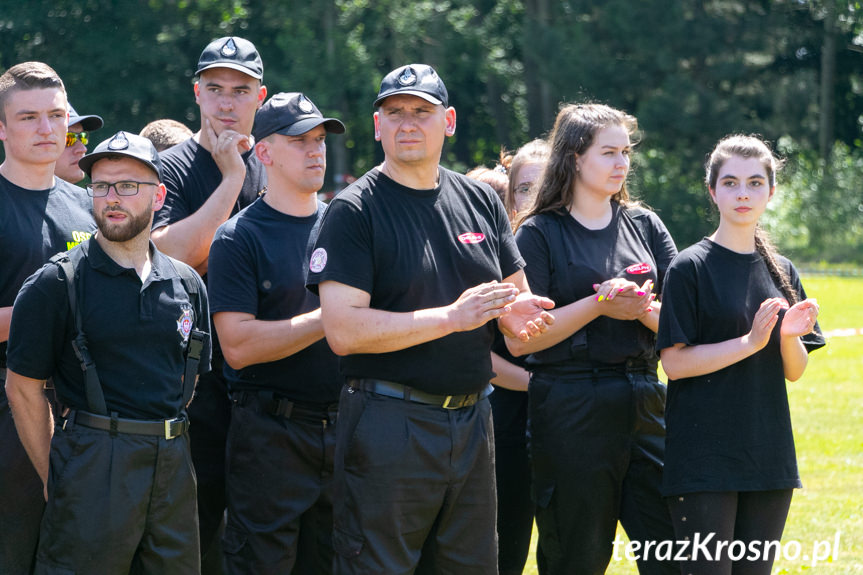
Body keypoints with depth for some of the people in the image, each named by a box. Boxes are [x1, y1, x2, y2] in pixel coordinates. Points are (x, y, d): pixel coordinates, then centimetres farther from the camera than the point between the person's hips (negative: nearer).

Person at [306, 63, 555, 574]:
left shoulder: (480, 201, 11)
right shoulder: (355, 211, -7)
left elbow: (517, 297, 21)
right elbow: (344, 330, -17)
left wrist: (519, 315, -5)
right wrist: (453, 317, -20)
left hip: (471, 420, 6)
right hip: (389, 425, -6)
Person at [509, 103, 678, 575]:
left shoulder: (644, 225, 12)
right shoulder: (540, 234, 0)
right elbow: (519, 339, -9)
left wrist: (644, 310, -14)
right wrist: (599, 305, -16)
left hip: (644, 401, 4)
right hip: (571, 409, -4)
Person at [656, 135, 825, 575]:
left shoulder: (782, 272, 11)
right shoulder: (691, 267, -5)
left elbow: (795, 372, 12)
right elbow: (674, 362, -12)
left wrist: (789, 336, -9)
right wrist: (750, 342, -18)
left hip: (768, 454, 5)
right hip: (705, 453, -5)